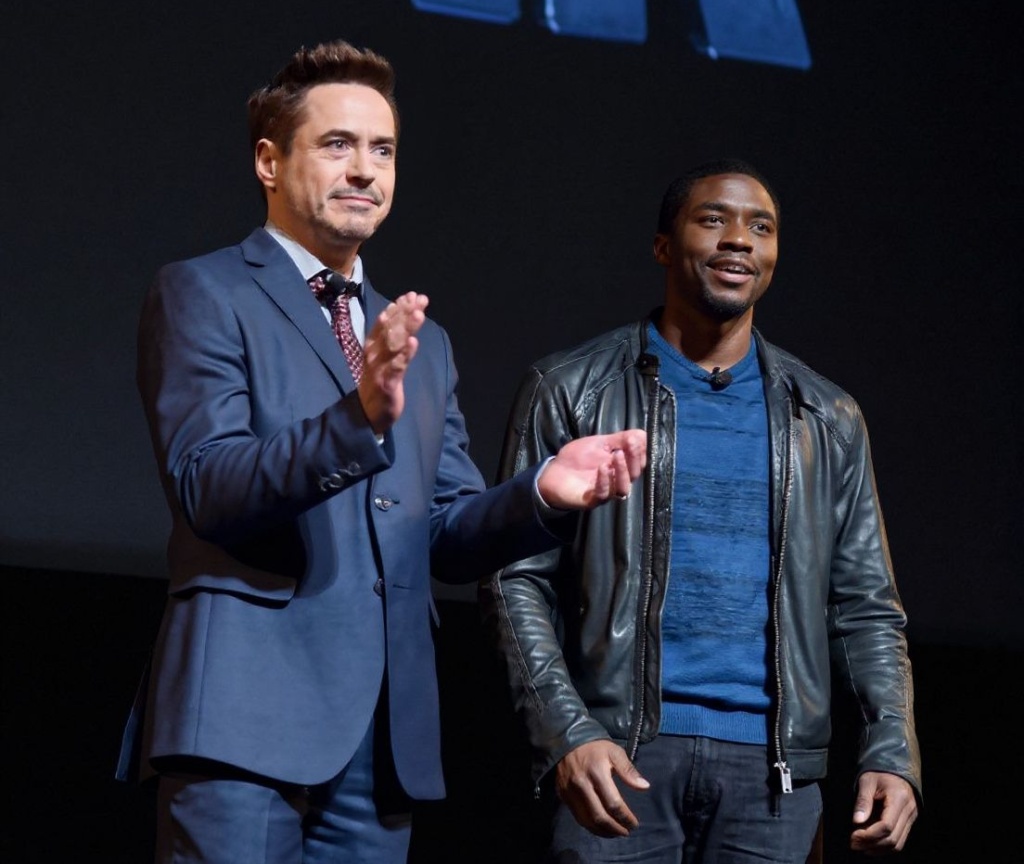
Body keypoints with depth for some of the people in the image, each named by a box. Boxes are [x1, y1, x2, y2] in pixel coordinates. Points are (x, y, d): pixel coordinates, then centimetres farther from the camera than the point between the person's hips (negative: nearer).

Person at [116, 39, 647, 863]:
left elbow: (447, 534, 16)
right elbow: (207, 485, -12)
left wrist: (544, 493, -4)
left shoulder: (423, 343, 21)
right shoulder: (202, 294, 1)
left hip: (385, 731, 6)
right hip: (249, 708, -6)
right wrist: (357, 418, -28)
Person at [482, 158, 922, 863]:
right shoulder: (571, 392, 4)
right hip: (619, 758, -2)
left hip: (771, 763, 2)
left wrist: (893, 754, -2)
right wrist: (566, 734, -13)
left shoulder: (828, 420, 13)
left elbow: (864, 606, 13)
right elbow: (518, 581, 0)